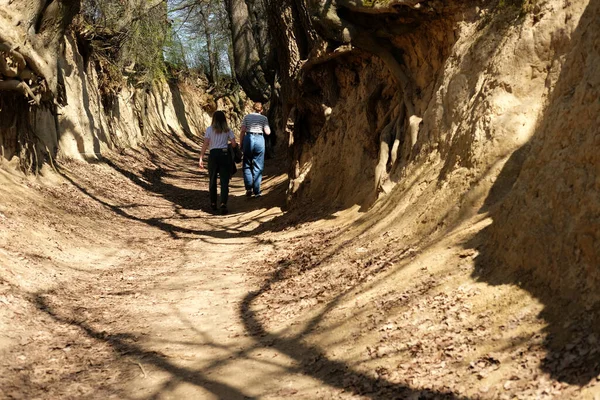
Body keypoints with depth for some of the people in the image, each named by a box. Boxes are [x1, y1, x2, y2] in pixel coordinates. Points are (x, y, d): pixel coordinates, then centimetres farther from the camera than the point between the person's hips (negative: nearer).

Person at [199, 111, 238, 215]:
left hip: (213, 154, 0)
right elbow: (234, 144, -2)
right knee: (224, 180, 0)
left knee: (212, 180, 14)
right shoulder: (227, 130, 5)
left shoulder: (210, 129, 1)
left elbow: (205, 144, -5)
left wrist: (201, 158, -3)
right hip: (225, 154, 0)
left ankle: (213, 203, 22)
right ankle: (223, 203, -15)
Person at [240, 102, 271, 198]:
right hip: (259, 140, 0)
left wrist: (241, 144, 5)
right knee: (258, 167, 7)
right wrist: (267, 127, 19)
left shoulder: (247, 117, 7)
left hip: (248, 139, 0)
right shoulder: (264, 118, 5)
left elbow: (242, 131, 0)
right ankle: (256, 191, 7)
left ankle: (249, 187, -1)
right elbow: (267, 132, -2)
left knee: (247, 165, 13)